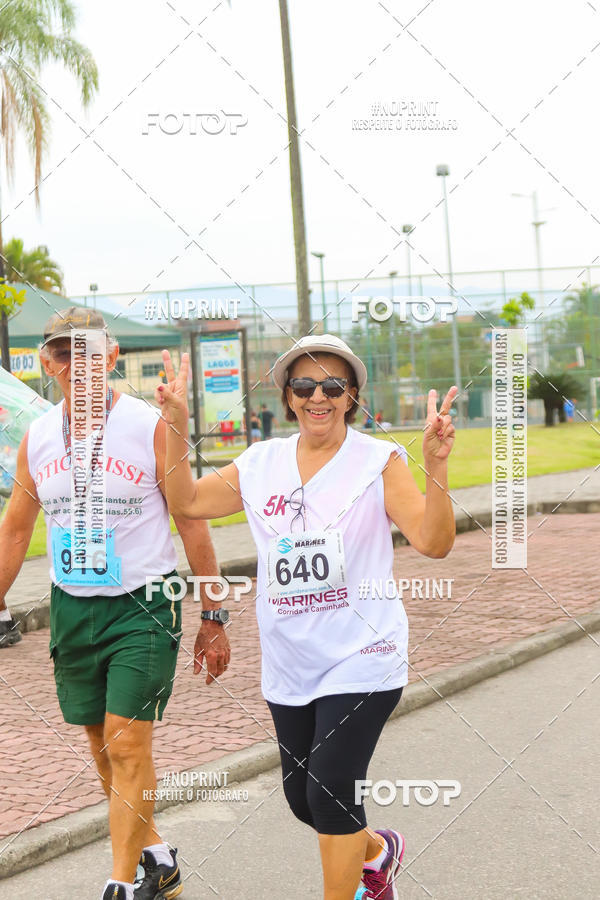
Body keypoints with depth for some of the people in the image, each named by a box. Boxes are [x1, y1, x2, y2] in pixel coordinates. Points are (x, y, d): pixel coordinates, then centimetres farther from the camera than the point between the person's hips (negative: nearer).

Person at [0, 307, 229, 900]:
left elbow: (192, 524, -4)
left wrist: (212, 620, -3)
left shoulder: (150, 427, -9)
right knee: (103, 746, 12)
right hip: (71, 608, 5)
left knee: (128, 744, -9)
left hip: (141, 607, -5)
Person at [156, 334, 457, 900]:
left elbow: (433, 542, -16)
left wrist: (435, 467, -32)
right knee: (303, 800, 16)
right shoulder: (260, 465, 6)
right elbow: (187, 503, 14)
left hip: (359, 661, -5)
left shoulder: (379, 461, -8)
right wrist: (177, 426, 3)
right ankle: (377, 849, 45)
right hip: (290, 665, 6)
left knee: (329, 793, -12)